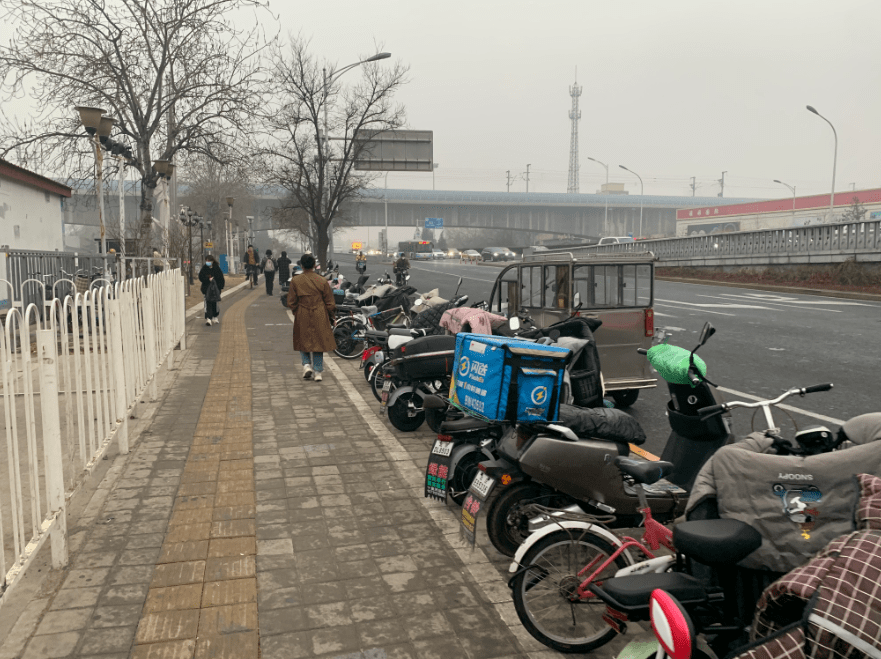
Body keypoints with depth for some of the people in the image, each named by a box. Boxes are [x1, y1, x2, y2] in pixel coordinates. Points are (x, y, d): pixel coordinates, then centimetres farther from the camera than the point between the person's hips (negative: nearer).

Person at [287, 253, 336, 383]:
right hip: (319, 317, 0)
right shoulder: (322, 281, -6)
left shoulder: (295, 281, -6)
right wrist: (331, 317, 12)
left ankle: (307, 365, -1)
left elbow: (291, 303, -1)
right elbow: (329, 302, -1)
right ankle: (317, 372, 11)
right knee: (318, 342, 10)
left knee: (304, 342, 17)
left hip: (302, 317, 0)